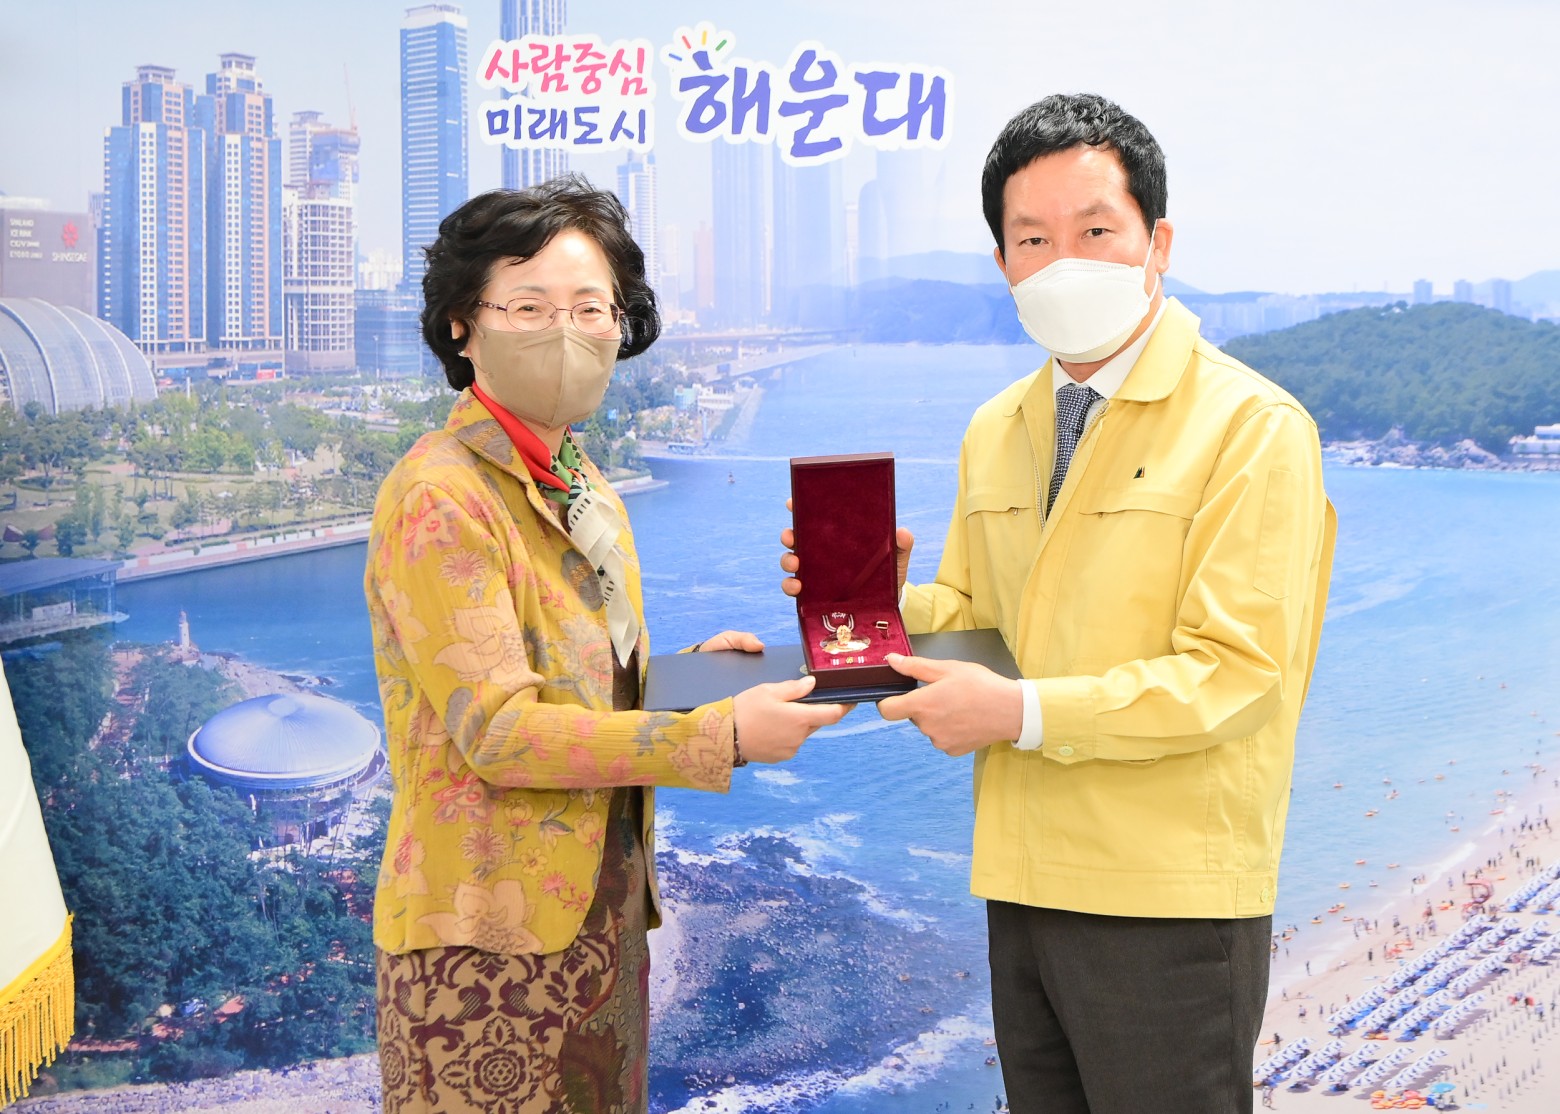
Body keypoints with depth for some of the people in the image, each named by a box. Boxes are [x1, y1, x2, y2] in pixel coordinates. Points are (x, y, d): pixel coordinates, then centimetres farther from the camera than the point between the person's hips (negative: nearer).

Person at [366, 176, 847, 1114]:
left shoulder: (587, 493, 13)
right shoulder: (440, 498, -14)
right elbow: (497, 730, -20)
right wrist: (720, 737, -22)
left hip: (603, 918, 8)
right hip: (488, 937, -8)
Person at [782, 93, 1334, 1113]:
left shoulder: (1253, 427, -11)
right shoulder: (993, 434, 10)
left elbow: (1237, 675, -17)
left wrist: (1024, 712, -22)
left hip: (1168, 904, -6)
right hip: (1025, 878, 6)